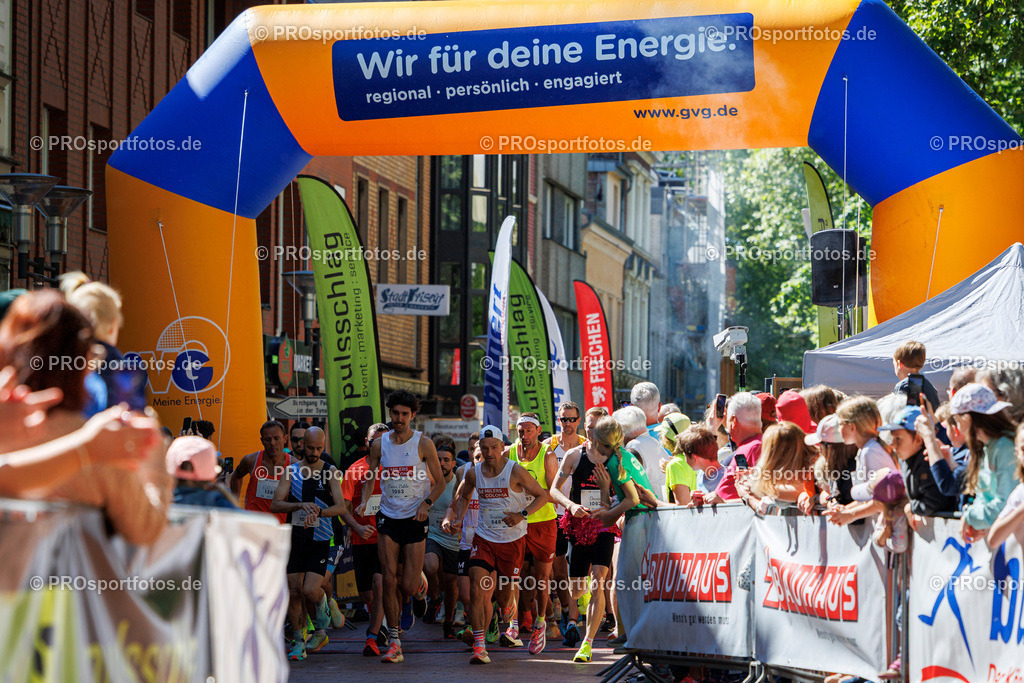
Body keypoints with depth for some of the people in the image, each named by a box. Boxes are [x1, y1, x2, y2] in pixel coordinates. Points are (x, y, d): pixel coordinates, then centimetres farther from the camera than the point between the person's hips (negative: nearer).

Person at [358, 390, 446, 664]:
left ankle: (419, 586, 34)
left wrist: (426, 502, -15)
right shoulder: (379, 444, 4)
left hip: (415, 519, -2)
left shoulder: (423, 444, -4)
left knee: (408, 586, -5)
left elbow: (440, 482, 1)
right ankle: (394, 643, -1)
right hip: (388, 518, 2)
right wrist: (364, 501, -7)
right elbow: (369, 478, 11)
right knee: (389, 580, -7)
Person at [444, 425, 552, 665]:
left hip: (513, 540, -2)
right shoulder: (474, 473, 1)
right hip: (483, 540, 2)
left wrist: (522, 514, -16)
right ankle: (479, 646, -13)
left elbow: (543, 496, -4)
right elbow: (463, 495, 24)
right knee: (477, 592, -12)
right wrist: (457, 518, 9)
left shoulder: (515, 471, -11)